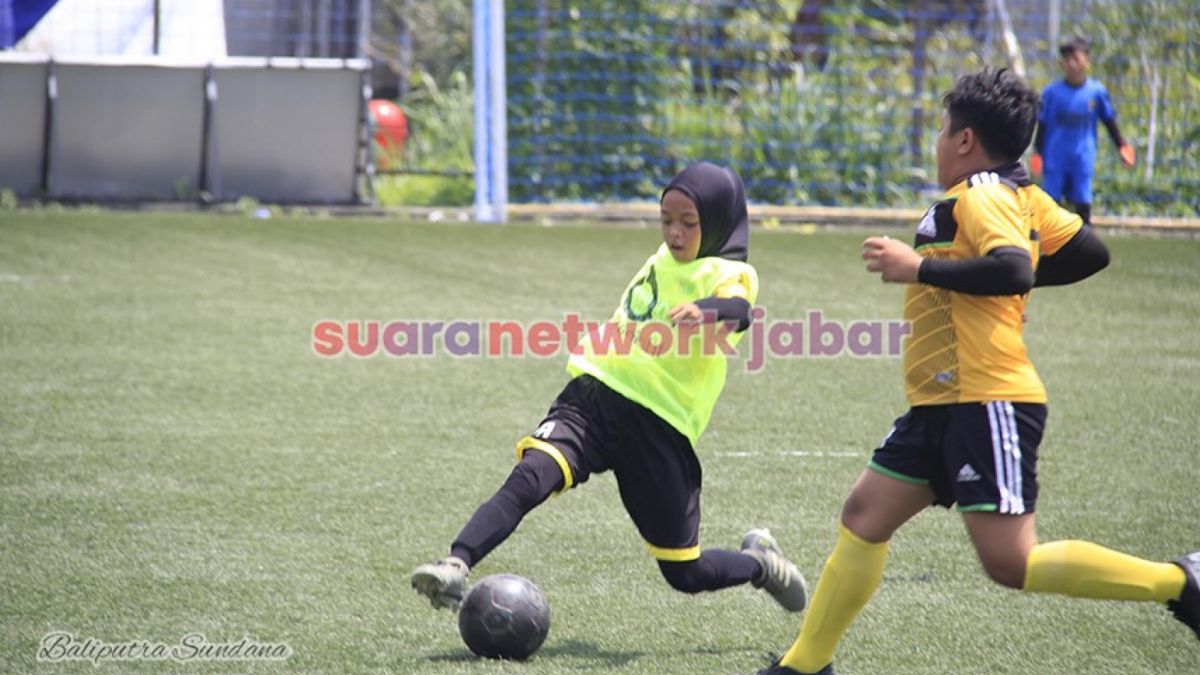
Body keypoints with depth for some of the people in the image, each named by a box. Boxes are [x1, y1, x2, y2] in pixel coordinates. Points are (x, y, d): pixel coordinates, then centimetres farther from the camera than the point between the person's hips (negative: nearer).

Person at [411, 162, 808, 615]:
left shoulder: (730, 274, -5)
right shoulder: (665, 259, 16)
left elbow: (738, 309, -31)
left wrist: (705, 310, -51)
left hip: (659, 424, -5)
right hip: (595, 395, 5)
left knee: (685, 574, 6)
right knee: (530, 475, -26)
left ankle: (761, 563, 36)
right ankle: (455, 567, -39)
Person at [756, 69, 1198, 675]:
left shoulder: (981, 196, -13)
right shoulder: (1022, 194, 14)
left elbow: (1013, 270, -29)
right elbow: (1090, 253, 18)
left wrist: (918, 267, -21)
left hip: (988, 403, -11)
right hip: (944, 407, 11)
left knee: (1010, 562, -13)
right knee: (864, 516, 11)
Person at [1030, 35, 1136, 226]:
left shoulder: (1097, 92, -1)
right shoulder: (1052, 93, -4)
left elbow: (1109, 121, 10)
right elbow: (1042, 125, 0)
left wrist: (1121, 145, 6)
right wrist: (1037, 152, -4)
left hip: (1083, 159, 1)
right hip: (1055, 158, -1)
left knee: (1083, 203, 1)